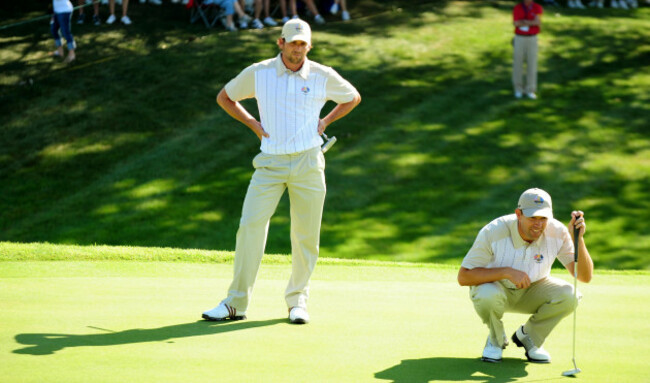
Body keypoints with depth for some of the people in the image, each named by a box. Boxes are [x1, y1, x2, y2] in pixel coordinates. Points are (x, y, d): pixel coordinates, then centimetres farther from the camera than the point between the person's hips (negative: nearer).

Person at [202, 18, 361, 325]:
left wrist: (326, 121, 8)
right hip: (270, 163, 0)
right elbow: (224, 97, 16)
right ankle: (235, 303, -6)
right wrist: (253, 123, 5)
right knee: (250, 227, -11)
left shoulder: (323, 76, 3)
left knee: (306, 235, 1)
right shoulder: (258, 73, 2)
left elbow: (353, 97, 20)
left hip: (308, 163, 0)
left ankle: (297, 302, 16)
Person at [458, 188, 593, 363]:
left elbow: (585, 276, -23)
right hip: (495, 286, -3)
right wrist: (507, 272, -37)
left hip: (532, 292, 3)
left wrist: (578, 239, -38)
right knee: (488, 296, -39)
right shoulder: (493, 232, -28)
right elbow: (463, 276, -27)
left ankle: (529, 337, 3)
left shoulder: (557, 233, -20)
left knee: (568, 294, -26)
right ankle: (496, 340, -3)